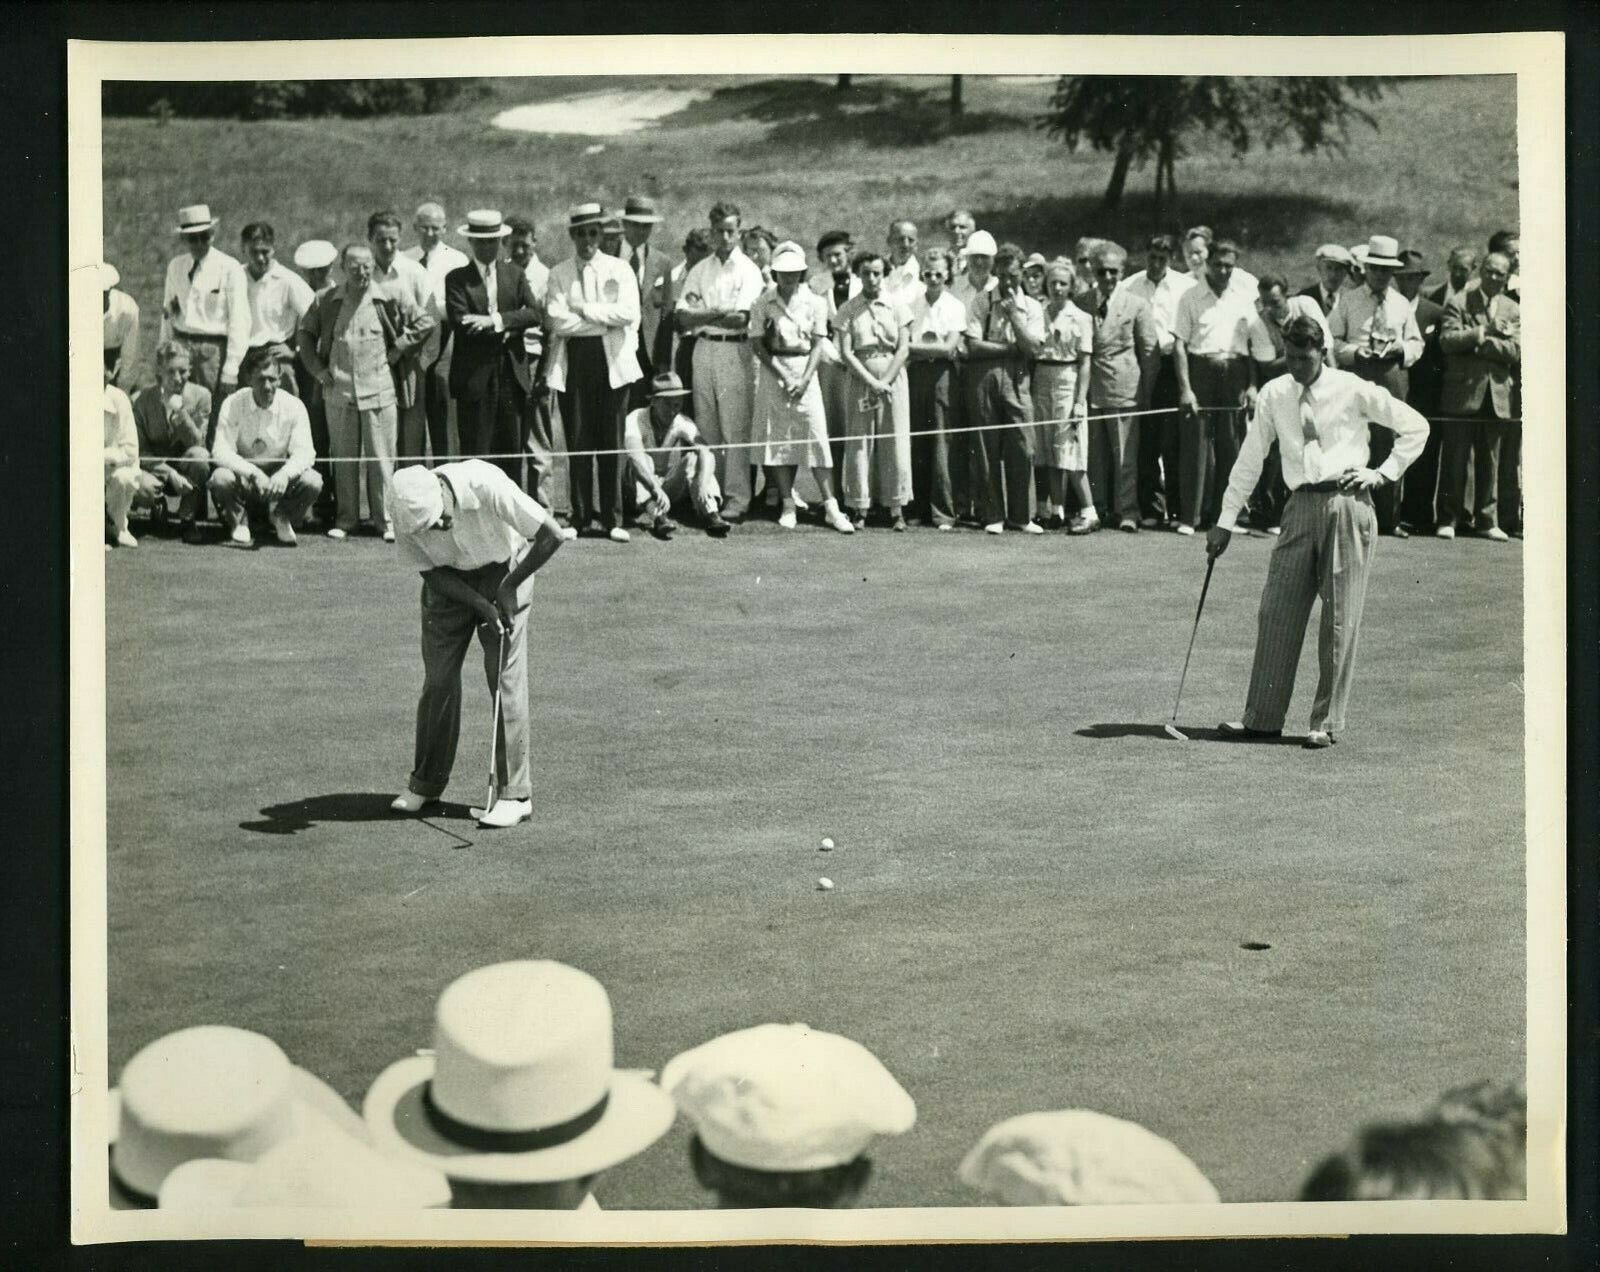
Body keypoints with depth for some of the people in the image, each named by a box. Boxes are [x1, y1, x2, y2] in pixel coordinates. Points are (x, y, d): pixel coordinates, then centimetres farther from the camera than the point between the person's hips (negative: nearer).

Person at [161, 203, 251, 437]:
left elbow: (239, 321, -7)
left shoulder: (229, 269, -5)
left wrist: (230, 369, -11)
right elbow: (167, 314, 16)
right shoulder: (175, 267, 12)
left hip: (215, 349, -4)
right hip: (181, 346, 4)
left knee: (215, 424, -7)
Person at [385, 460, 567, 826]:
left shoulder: (486, 485, -36)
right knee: (438, 678, 1)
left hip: (503, 568, -3)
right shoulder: (406, 511, -25)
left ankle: (514, 794, -5)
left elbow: (551, 536, -28)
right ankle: (426, 784, 18)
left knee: (505, 679, -10)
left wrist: (508, 587, -19)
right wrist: (482, 605, -24)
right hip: (450, 579, 3)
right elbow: (430, 572, -12)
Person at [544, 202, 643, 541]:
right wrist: (606, 320, -7)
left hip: (612, 361, 0)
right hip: (573, 361, 0)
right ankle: (581, 517, 9)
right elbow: (556, 320, -6)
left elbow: (628, 312, -7)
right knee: (578, 441, 1)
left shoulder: (619, 269, 8)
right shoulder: (558, 274, 8)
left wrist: (585, 309, -7)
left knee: (612, 442, 0)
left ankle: (613, 519, 5)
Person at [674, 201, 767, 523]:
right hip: (704, 348, 4)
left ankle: (737, 499, -6)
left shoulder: (748, 270, 2)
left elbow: (740, 319, -10)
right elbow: (683, 316, 5)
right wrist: (719, 311, -8)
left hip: (735, 350, -4)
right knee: (705, 428, 3)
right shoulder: (700, 270, 14)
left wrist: (701, 314, -3)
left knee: (735, 428, -7)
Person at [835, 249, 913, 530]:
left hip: (894, 379, 0)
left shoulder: (897, 307, 5)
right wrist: (872, 382, -13)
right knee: (859, 443, -1)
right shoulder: (847, 310, 3)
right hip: (861, 380, 0)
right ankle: (859, 509, 4)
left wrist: (885, 381, -12)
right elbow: (846, 352, -3)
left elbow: (903, 349, -1)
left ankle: (897, 509, 2)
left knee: (895, 442, -2)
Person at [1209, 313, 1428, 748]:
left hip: (1347, 503, -3)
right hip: (1301, 505, 3)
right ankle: (1262, 717, 5)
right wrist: (1225, 521, 10)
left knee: (1340, 617, -2)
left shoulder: (1353, 391, 1)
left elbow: (1415, 426, 10)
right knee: (1278, 610, -1)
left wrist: (1384, 472, 2)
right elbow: (1249, 461, 12)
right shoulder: (1273, 396, 8)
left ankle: (1327, 722, 4)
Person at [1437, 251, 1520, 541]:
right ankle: (1448, 518, 6)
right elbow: (1447, 340, -13)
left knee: (1490, 463, 7)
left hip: (1497, 396, 3)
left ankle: (1487, 520, 14)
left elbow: (1515, 351, -2)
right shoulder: (1458, 304, 2)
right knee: (1455, 460, 0)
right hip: (1462, 392, -3)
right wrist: (1486, 331, -18)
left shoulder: (1513, 311, 10)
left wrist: (1479, 341, -12)